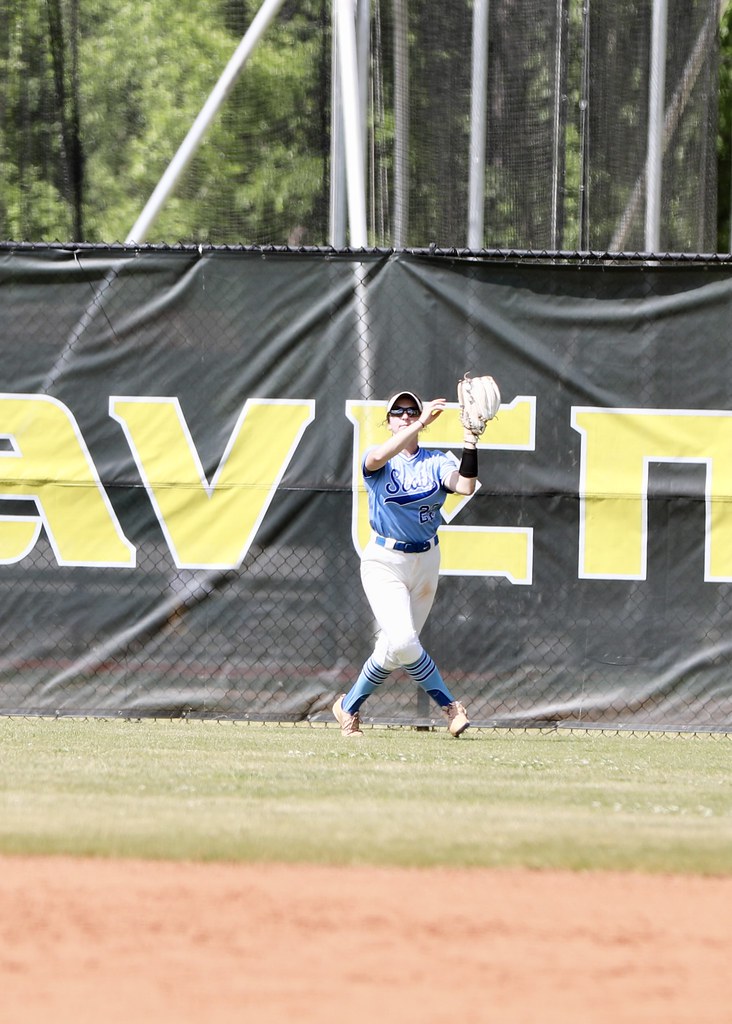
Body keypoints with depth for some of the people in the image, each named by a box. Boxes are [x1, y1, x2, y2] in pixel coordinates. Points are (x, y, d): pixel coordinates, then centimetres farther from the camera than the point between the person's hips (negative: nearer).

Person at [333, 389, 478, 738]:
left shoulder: (436, 462, 2)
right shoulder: (378, 462, -4)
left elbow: (464, 486, -17)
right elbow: (376, 459, -30)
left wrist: (470, 452, -34)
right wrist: (422, 424, -38)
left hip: (425, 562, 3)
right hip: (384, 563, -3)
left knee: (394, 650, 8)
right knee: (403, 641, -22)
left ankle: (348, 706, 28)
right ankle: (448, 704, -6)